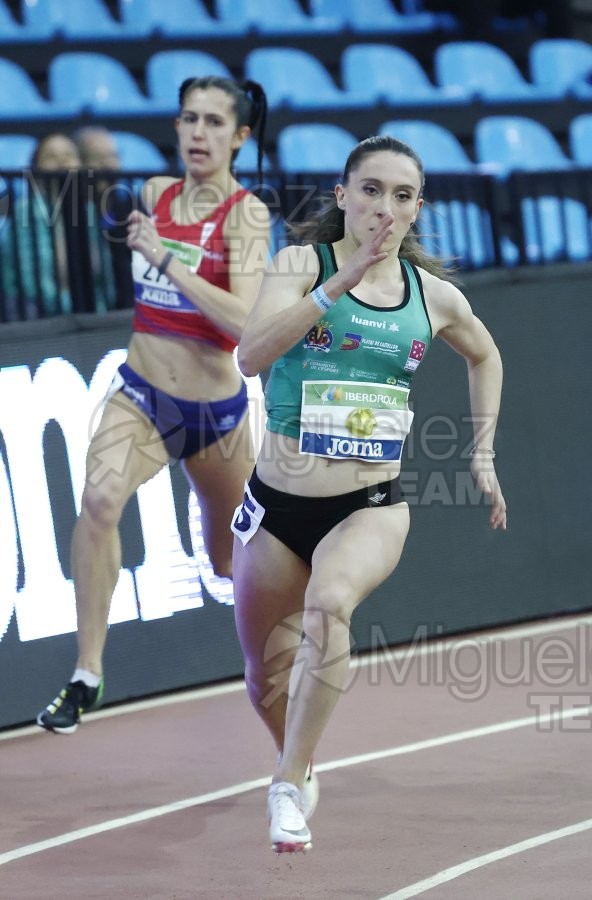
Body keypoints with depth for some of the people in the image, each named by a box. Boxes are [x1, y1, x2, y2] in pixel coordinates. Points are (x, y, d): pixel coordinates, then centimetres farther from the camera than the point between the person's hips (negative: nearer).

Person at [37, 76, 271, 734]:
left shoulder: (247, 214, -12)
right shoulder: (155, 195, 1)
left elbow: (245, 320, -28)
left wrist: (164, 260, -28)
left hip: (217, 410, -2)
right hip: (141, 395, 2)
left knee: (233, 563, 19)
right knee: (100, 497, -29)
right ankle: (86, 676, -25)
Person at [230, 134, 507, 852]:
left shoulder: (434, 295, 3)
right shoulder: (302, 264, -6)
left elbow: (484, 356, 26)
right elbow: (251, 354, -25)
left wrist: (483, 453, 21)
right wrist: (338, 284, -31)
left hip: (372, 508, 0)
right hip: (279, 504, 0)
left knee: (330, 602, -33)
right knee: (266, 682, 12)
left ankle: (289, 786, -23)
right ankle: (299, 771, 45)